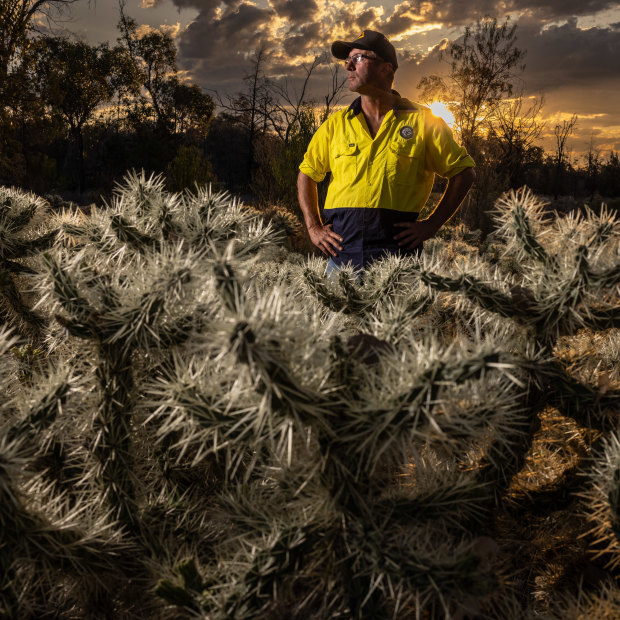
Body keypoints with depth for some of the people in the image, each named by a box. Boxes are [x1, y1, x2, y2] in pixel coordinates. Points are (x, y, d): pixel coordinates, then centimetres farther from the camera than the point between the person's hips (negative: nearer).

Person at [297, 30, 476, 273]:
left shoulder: (421, 121, 4)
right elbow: (307, 174, 20)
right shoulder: (335, 124, 11)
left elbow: (463, 172, 7)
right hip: (342, 251, 2)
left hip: (396, 251, -2)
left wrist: (431, 225, -1)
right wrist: (314, 228, 8)